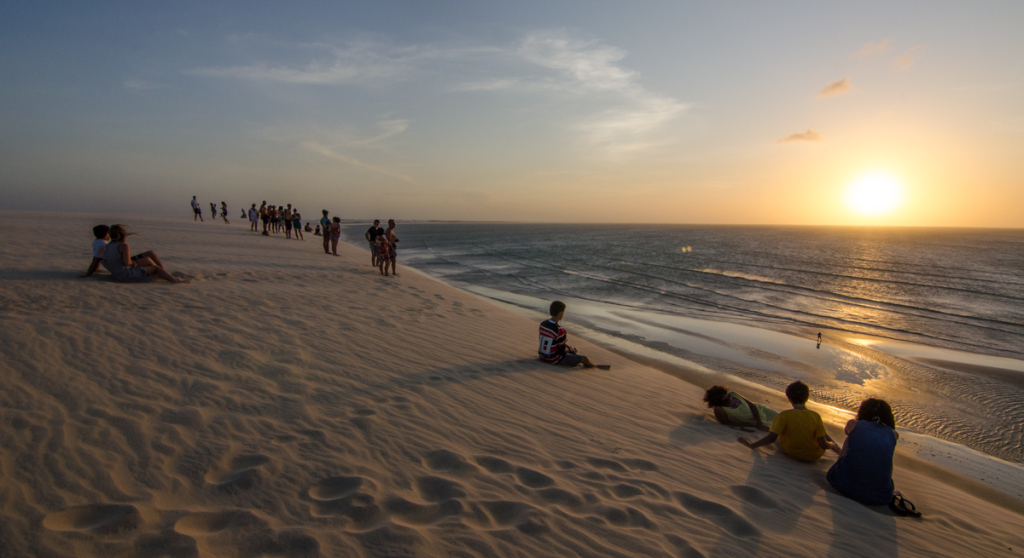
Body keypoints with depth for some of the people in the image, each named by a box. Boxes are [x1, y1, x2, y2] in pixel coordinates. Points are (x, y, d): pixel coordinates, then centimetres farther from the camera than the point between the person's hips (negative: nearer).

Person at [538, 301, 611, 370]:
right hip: (553, 359, -9)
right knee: (584, 359, -3)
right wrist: (570, 349, 6)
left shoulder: (542, 324, -3)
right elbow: (562, 349, -17)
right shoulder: (560, 330, -27)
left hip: (542, 357, 9)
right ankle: (596, 366, 26)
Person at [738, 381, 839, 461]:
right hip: (814, 456, 2)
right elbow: (823, 445, -16)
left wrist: (751, 445, -17)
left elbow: (771, 438, -27)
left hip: (791, 453, -2)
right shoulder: (816, 416, -17)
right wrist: (833, 445, 6)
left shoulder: (785, 415, -22)